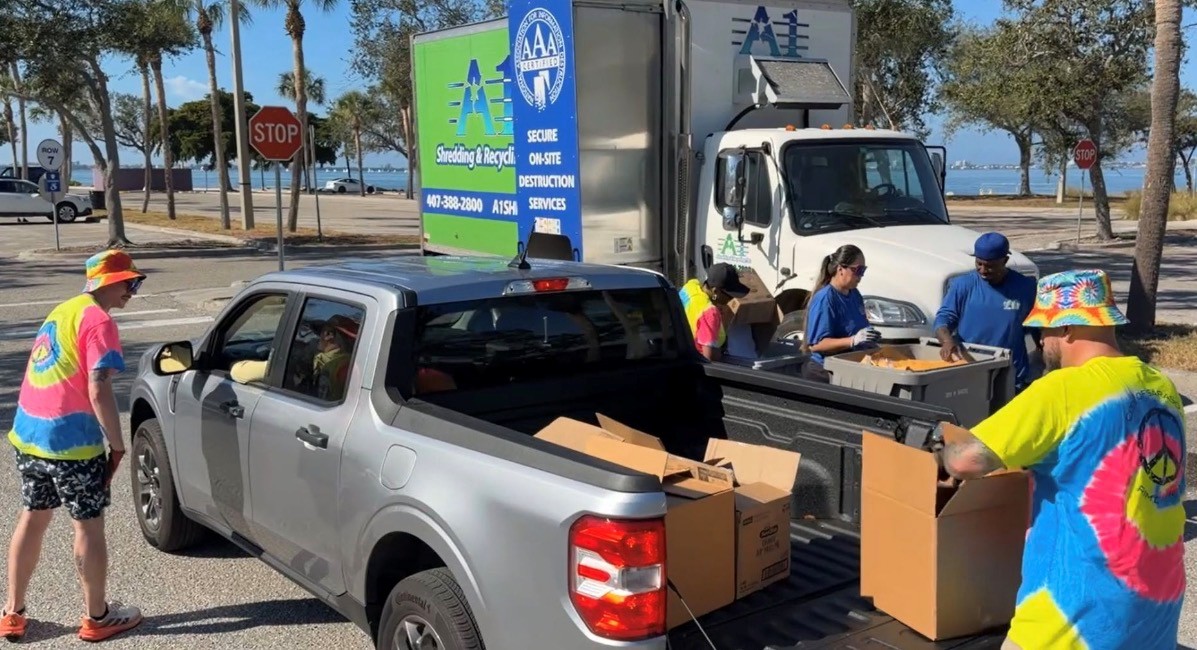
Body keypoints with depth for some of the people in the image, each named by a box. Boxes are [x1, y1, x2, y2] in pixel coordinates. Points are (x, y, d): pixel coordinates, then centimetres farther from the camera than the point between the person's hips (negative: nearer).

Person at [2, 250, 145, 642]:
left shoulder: (62, 311, 16)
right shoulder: (98, 321, -12)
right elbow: (98, 393, -19)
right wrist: (118, 446, -12)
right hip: (69, 440, -9)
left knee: (32, 518, 19)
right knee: (88, 526, 5)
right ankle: (97, 618, 17)